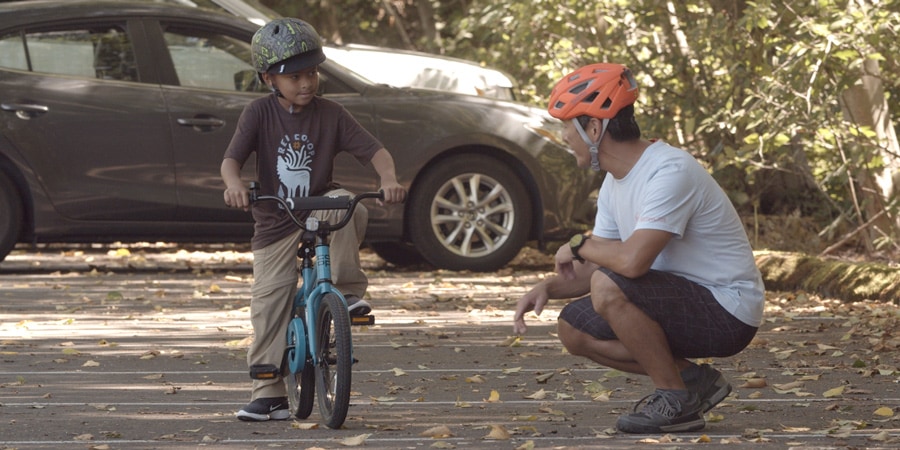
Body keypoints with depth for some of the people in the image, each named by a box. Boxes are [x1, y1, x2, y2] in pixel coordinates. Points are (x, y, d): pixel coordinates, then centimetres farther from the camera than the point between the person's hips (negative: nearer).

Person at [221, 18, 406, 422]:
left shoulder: (330, 115, -5)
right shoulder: (260, 113, -8)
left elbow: (373, 150, -10)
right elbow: (232, 158, -19)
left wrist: (388, 179, -31)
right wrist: (234, 184, -42)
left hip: (318, 209, 0)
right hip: (274, 224, 0)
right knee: (268, 304, -3)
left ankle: (348, 291, -22)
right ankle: (268, 394, 7)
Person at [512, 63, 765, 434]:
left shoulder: (669, 173, -24)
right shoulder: (615, 183, 7)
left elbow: (632, 260, -36)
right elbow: (594, 268, 14)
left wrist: (580, 245, -17)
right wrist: (548, 287, -6)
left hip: (728, 312, -10)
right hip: (686, 301, 10)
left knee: (609, 289, -28)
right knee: (574, 328, 4)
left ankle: (676, 402, -13)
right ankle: (693, 380, 6)